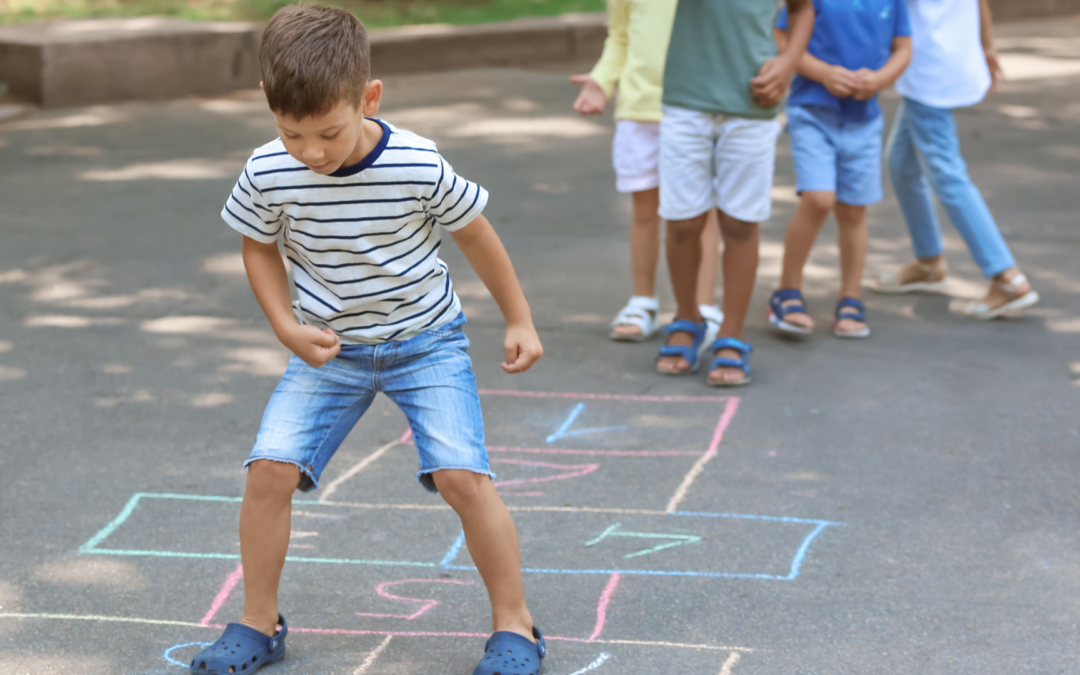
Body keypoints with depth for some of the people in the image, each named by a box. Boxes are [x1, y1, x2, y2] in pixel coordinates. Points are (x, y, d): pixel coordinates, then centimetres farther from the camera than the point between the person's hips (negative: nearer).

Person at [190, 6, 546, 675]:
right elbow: (260, 248, 2)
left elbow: (475, 234, -6)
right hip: (329, 347, 2)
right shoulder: (268, 174, -18)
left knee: (461, 473, -17)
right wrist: (288, 327, -12)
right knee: (269, 467, -11)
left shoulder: (420, 168, -24)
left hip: (425, 341, -2)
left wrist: (520, 320, 2)